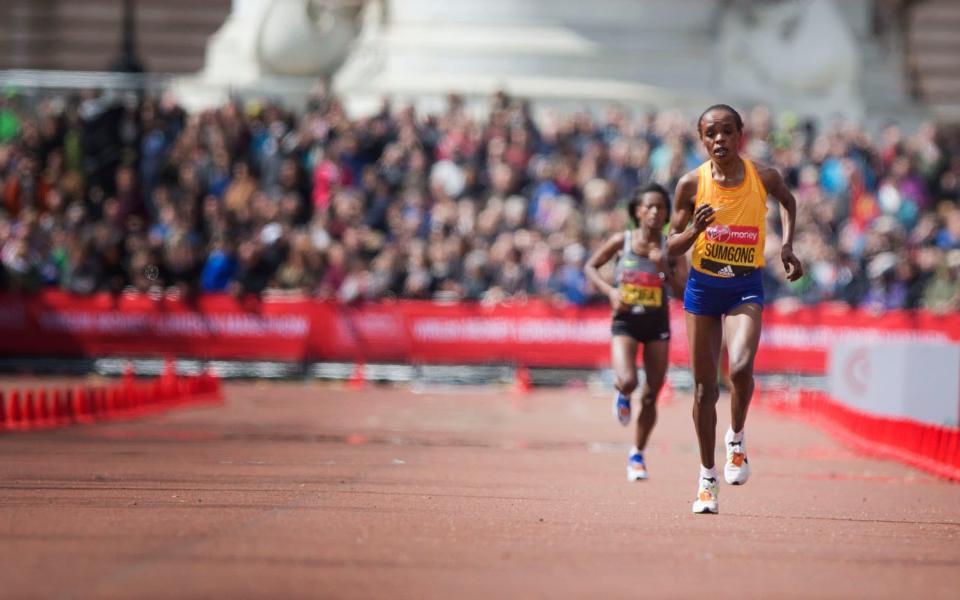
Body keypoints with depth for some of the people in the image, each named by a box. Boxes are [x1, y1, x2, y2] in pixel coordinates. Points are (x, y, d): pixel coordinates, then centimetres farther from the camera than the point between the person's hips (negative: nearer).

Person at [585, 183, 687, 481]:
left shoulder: (670, 248, -3)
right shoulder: (621, 241, -5)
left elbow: (683, 293, -7)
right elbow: (590, 267, 7)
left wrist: (664, 266, -20)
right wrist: (611, 291, -9)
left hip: (657, 324, 2)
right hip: (626, 321, -2)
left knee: (650, 396, 4)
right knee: (628, 381, -25)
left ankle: (638, 455, 23)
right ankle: (622, 396, 15)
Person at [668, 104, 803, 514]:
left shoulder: (763, 177, -6)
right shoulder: (691, 184, -7)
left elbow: (787, 201, 18)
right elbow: (671, 247, 0)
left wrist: (787, 245, 5)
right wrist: (696, 230, -20)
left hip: (745, 288, -1)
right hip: (702, 287, 1)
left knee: (740, 367, -26)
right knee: (704, 386, 5)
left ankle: (736, 439, 2)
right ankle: (707, 479, 19)